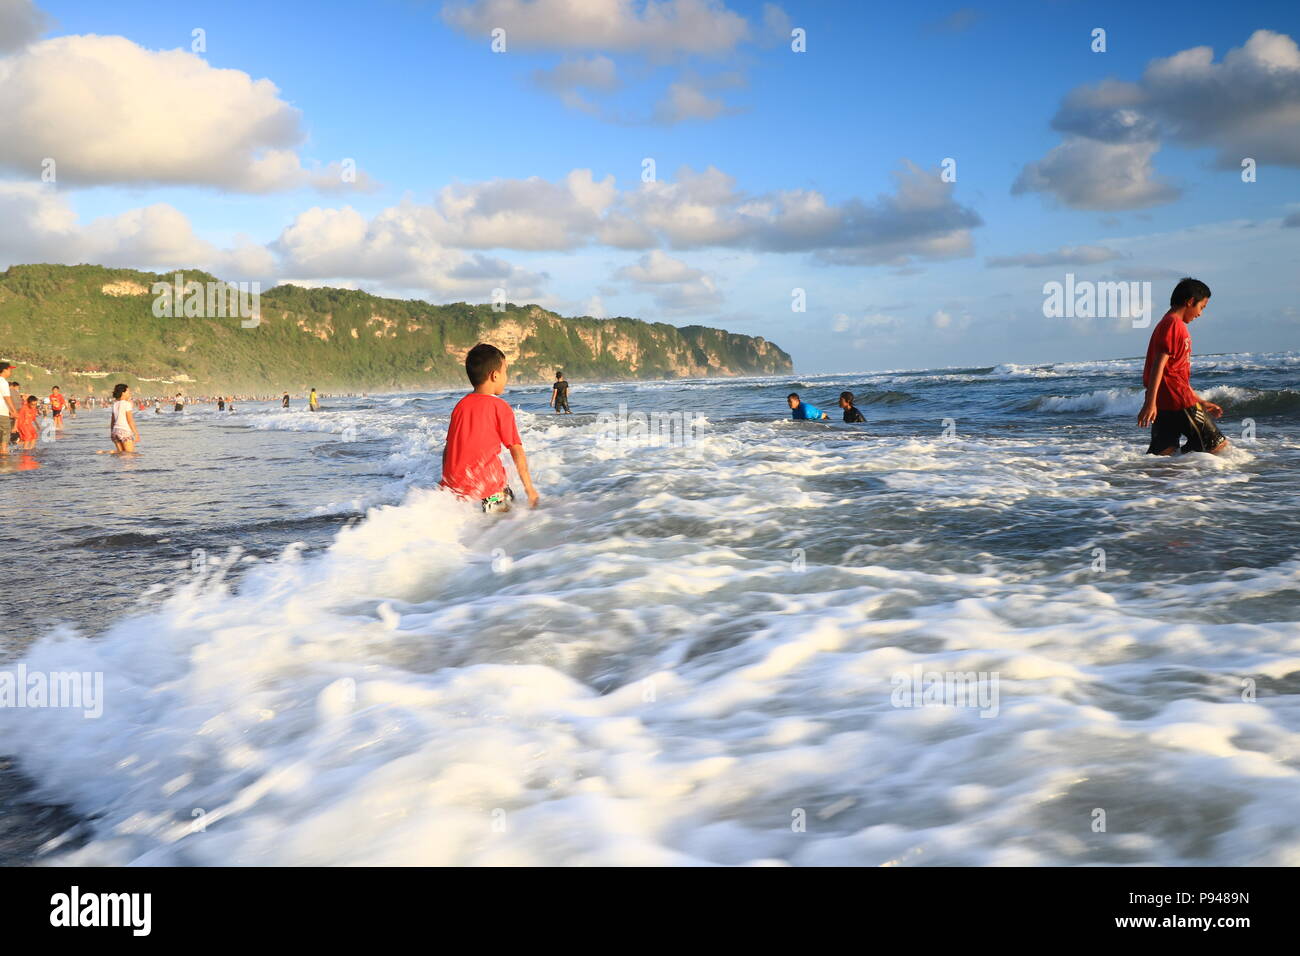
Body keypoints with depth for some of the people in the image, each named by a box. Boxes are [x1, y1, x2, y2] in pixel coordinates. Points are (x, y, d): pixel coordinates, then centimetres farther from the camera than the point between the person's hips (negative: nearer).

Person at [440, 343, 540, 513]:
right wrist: (529, 487, 1)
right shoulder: (500, 407, -3)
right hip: (486, 482, -4)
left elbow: (448, 448, 14)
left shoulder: (460, 405, 10)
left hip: (454, 482, 4)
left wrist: (446, 482, 25)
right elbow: (517, 450, -4)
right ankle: (491, 503, -9)